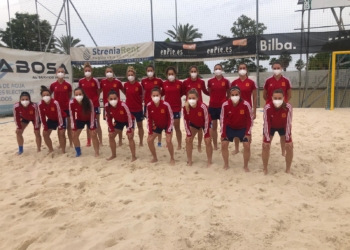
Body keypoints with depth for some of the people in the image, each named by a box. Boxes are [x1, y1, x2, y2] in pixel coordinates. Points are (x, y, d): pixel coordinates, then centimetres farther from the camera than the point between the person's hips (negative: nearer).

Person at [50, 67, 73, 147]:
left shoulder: (68, 85, -4)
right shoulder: (53, 85, -1)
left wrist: (65, 101, 2)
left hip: (67, 108, -1)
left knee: (68, 126, 6)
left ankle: (71, 143, 16)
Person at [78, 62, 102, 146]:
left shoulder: (95, 80, -5)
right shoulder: (81, 81, 2)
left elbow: (98, 92, 2)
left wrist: (96, 99, -2)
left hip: (95, 104, -3)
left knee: (97, 123, 3)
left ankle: (100, 142, 9)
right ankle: (88, 141, 21)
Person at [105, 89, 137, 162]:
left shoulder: (123, 105, -38)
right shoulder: (107, 106, -26)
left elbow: (129, 117, -27)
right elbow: (108, 118, -9)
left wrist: (129, 130, -23)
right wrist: (111, 129, -7)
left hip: (128, 121, -5)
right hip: (118, 121, 5)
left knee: (130, 137, -15)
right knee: (111, 136, 4)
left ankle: (133, 156, -4)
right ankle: (114, 155, 20)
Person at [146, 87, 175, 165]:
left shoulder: (166, 105, -31)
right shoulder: (149, 105, -22)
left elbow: (171, 118, -20)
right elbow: (149, 119, -9)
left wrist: (169, 131, -20)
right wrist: (150, 131, -10)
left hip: (167, 125, -4)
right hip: (157, 125, 4)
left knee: (168, 141, -20)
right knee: (149, 140, -3)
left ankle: (172, 158, 4)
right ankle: (155, 158, 17)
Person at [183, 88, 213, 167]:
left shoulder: (203, 106, -39)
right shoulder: (185, 108, -29)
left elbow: (206, 120, -28)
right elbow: (185, 121, -15)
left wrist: (206, 134, -21)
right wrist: (189, 133, -13)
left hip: (205, 123, -3)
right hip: (193, 124, 3)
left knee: (208, 141, -10)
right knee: (188, 140, -2)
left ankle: (209, 161, 9)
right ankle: (189, 161, 13)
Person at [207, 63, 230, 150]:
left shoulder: (226, 81, -1)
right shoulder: (210, 81, 3)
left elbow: (228, 94, 6)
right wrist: (214, 98, 5)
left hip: (222, 106, -2)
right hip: (212, 106, 2)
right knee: (214, 126, 7)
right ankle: (215, 146, 17)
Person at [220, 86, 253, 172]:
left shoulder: (246, 104, -25)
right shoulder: (225, 105, -23)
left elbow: (250, 119, -13)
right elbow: (223, 119, -11)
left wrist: (248, 133, -13)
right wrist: (223, 133, -10)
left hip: (243, 128, -1)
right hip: (229, 127, 1)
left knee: (247, 146, -9)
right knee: (224, 144, -6)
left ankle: (245, 166, 13)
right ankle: (226, 164, 16)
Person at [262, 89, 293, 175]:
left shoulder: (288, 107, -33)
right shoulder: (267, 107, -34)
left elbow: (288, 123, -25)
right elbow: (266, 124, -27)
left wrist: (287, 139, -20)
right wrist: (267, 139, -22)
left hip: (283, 127, 1)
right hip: (271, 126, -1)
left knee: (289, 146, -5)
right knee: (265, 146, -7)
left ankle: (288, 169, 15)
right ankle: (265, 169, 11)